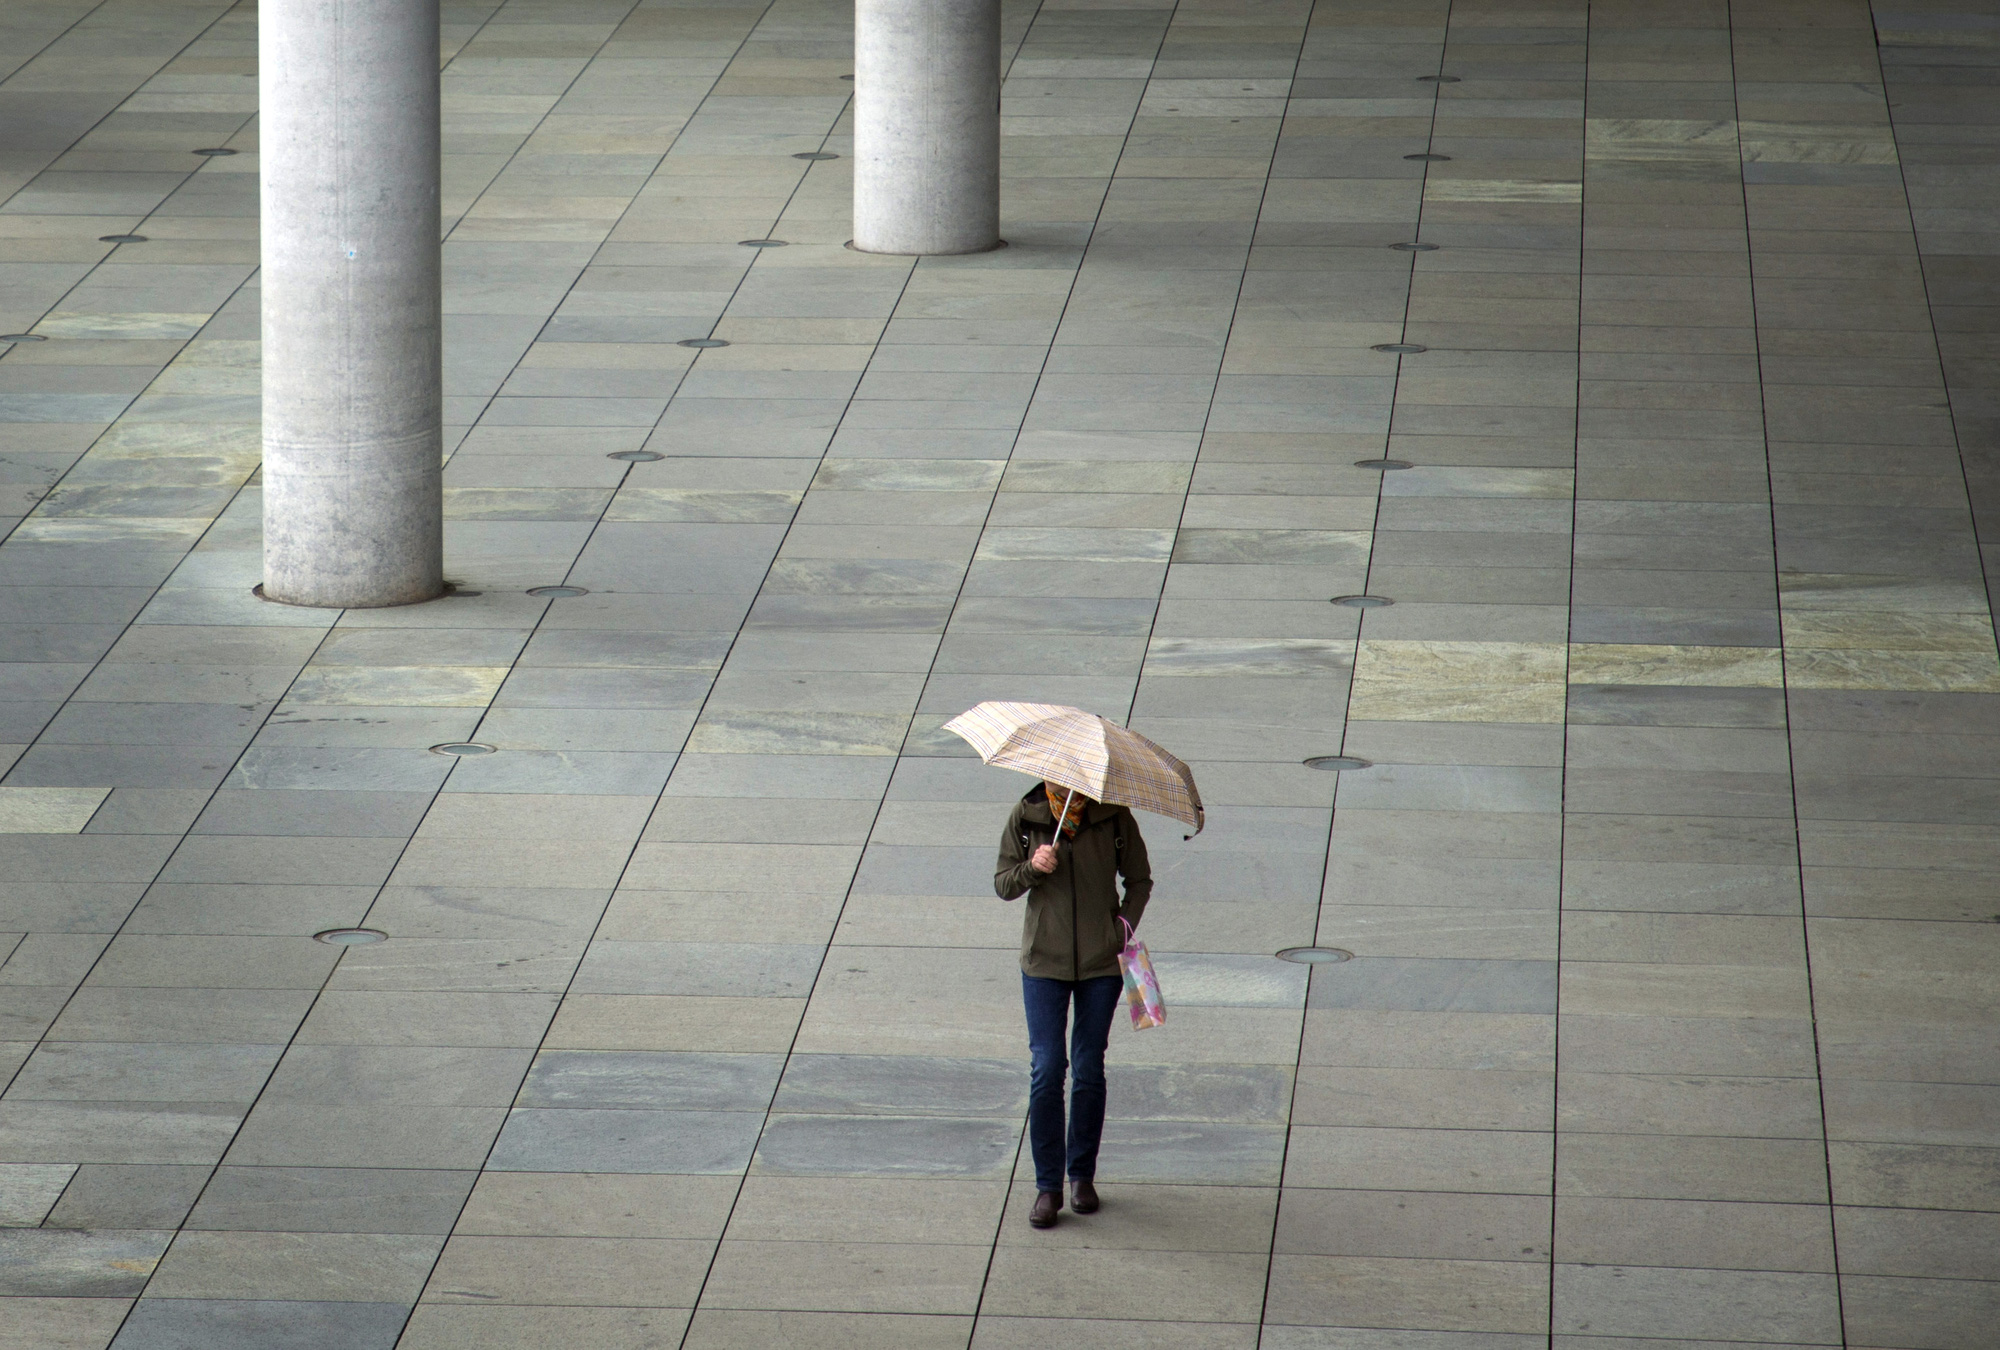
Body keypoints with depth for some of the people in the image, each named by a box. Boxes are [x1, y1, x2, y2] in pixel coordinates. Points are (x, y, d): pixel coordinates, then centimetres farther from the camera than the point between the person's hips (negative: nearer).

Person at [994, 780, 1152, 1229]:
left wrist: (1124, 928, -8)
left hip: (1101, 960, 0)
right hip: (1044, 958, 0)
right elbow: (1003, 885, 1)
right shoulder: (1025, 817, -3)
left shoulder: (1113, 817, -4)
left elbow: (1139, 880, 6)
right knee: (1046, 1069, -6)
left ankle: (1083, 1176, 20)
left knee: (1089, 1069, 6)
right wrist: (1032, 868, -20)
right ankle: (1047, 1185, 1)